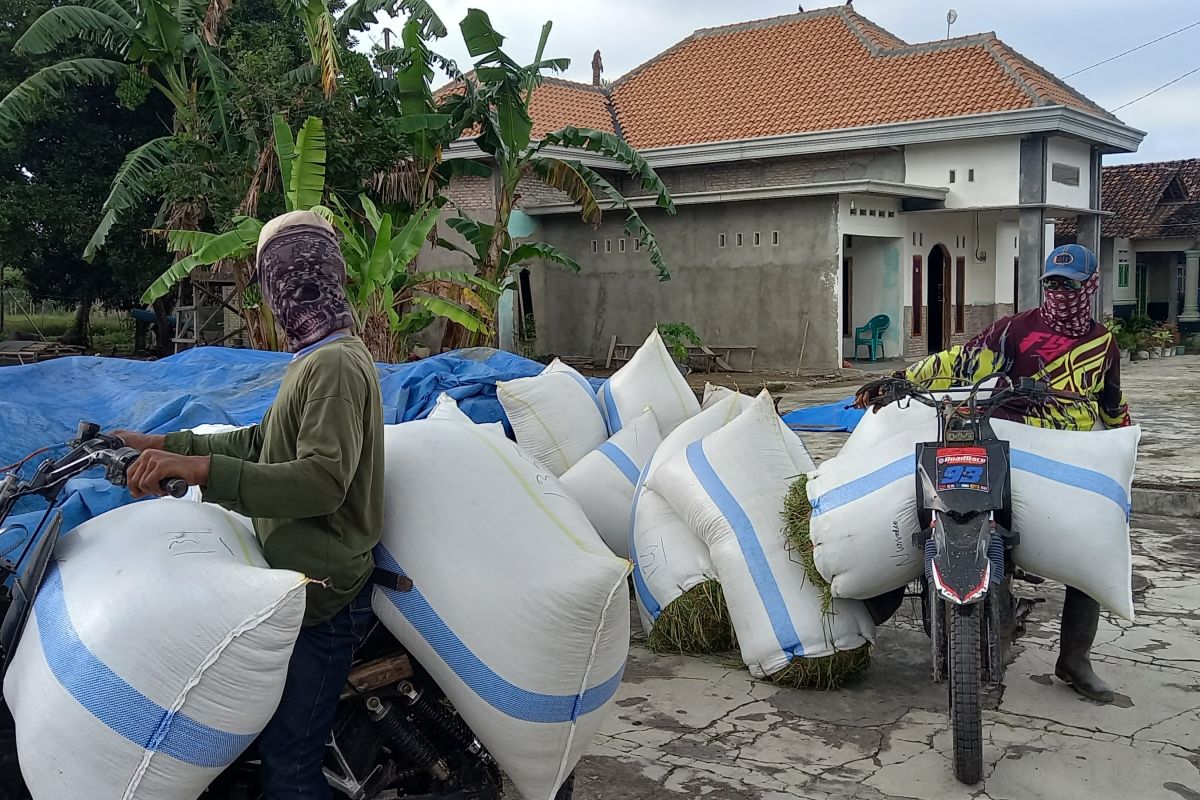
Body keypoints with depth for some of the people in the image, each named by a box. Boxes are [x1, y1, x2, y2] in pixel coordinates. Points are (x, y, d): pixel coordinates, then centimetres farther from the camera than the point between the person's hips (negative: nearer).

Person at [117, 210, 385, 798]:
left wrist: (200, 468, -36)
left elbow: (324, 479, -31)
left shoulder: (334, 364, -19)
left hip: (320, 599, -10)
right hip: (298, 581, 10)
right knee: (283, 747, 20)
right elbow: (261, 443, 20)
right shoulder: (318, 358, 16)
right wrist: (164, 445, 16)